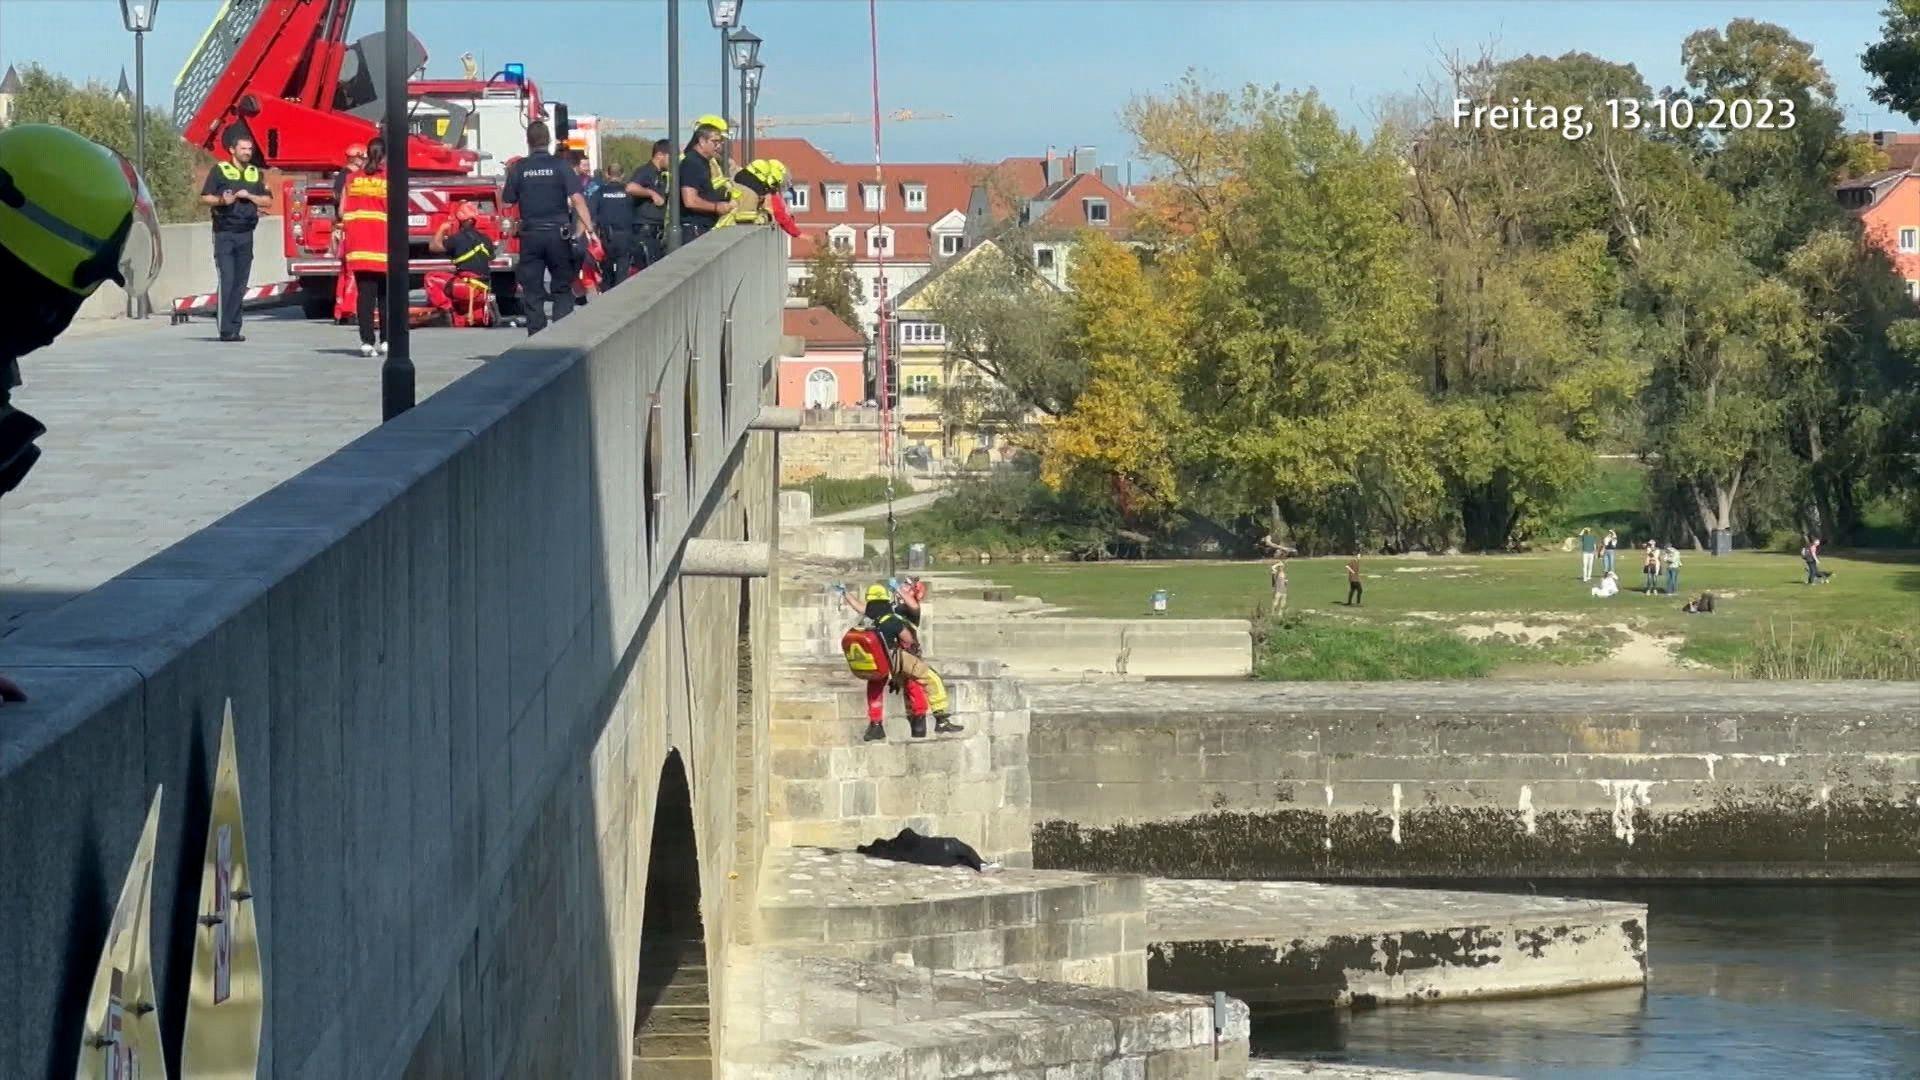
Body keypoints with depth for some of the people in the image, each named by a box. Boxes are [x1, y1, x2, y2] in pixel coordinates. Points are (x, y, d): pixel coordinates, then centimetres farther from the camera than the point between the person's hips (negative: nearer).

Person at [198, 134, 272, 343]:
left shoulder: (256, 174, 15)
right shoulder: (219, 170, 4)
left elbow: (268, 202, 11)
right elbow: (205, 197, 1)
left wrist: (249, 196, -5)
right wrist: (222, 200, -18)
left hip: (245, 234, 4)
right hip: (224, 234, -4)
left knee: (240, 284, 2)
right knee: (227, 282, -12)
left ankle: (233, 329, 5)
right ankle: (226, 330, -14)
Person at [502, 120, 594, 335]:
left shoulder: (519, 168, -1)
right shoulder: (560, 166, -4)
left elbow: (508, 201, 4)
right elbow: (577, 198, -11)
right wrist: (589, 228, -13)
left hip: (530, 235, 1)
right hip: (558, 234, -1)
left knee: (532, 291, 5)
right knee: (562, 289, 8)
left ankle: (536, 334, 2)